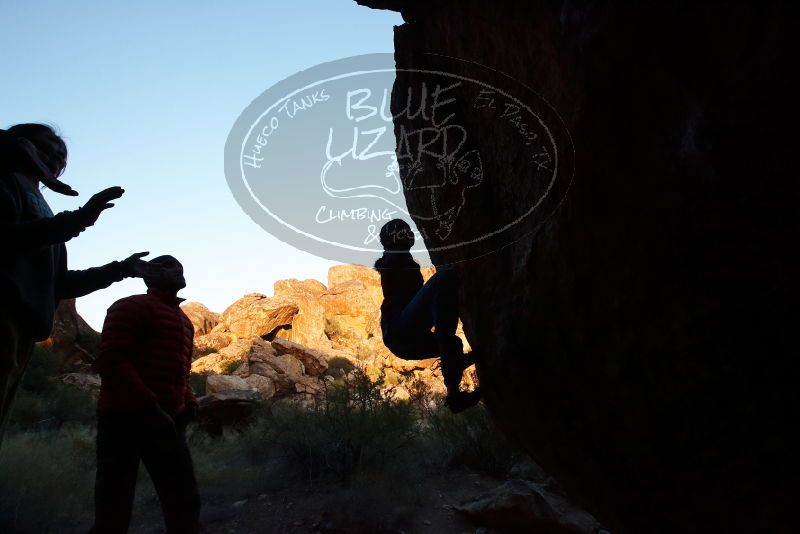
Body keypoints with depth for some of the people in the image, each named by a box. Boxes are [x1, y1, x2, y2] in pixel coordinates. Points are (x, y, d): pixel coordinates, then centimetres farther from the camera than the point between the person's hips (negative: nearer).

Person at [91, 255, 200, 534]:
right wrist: (149, 407, -22)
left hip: (166, 421, 8)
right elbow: (110, 359, -14)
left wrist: (188, 403, 7)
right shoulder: (132, 306, -3)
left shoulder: (185, 321, 23)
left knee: (185, 505, 7)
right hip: (124, 417, -8)